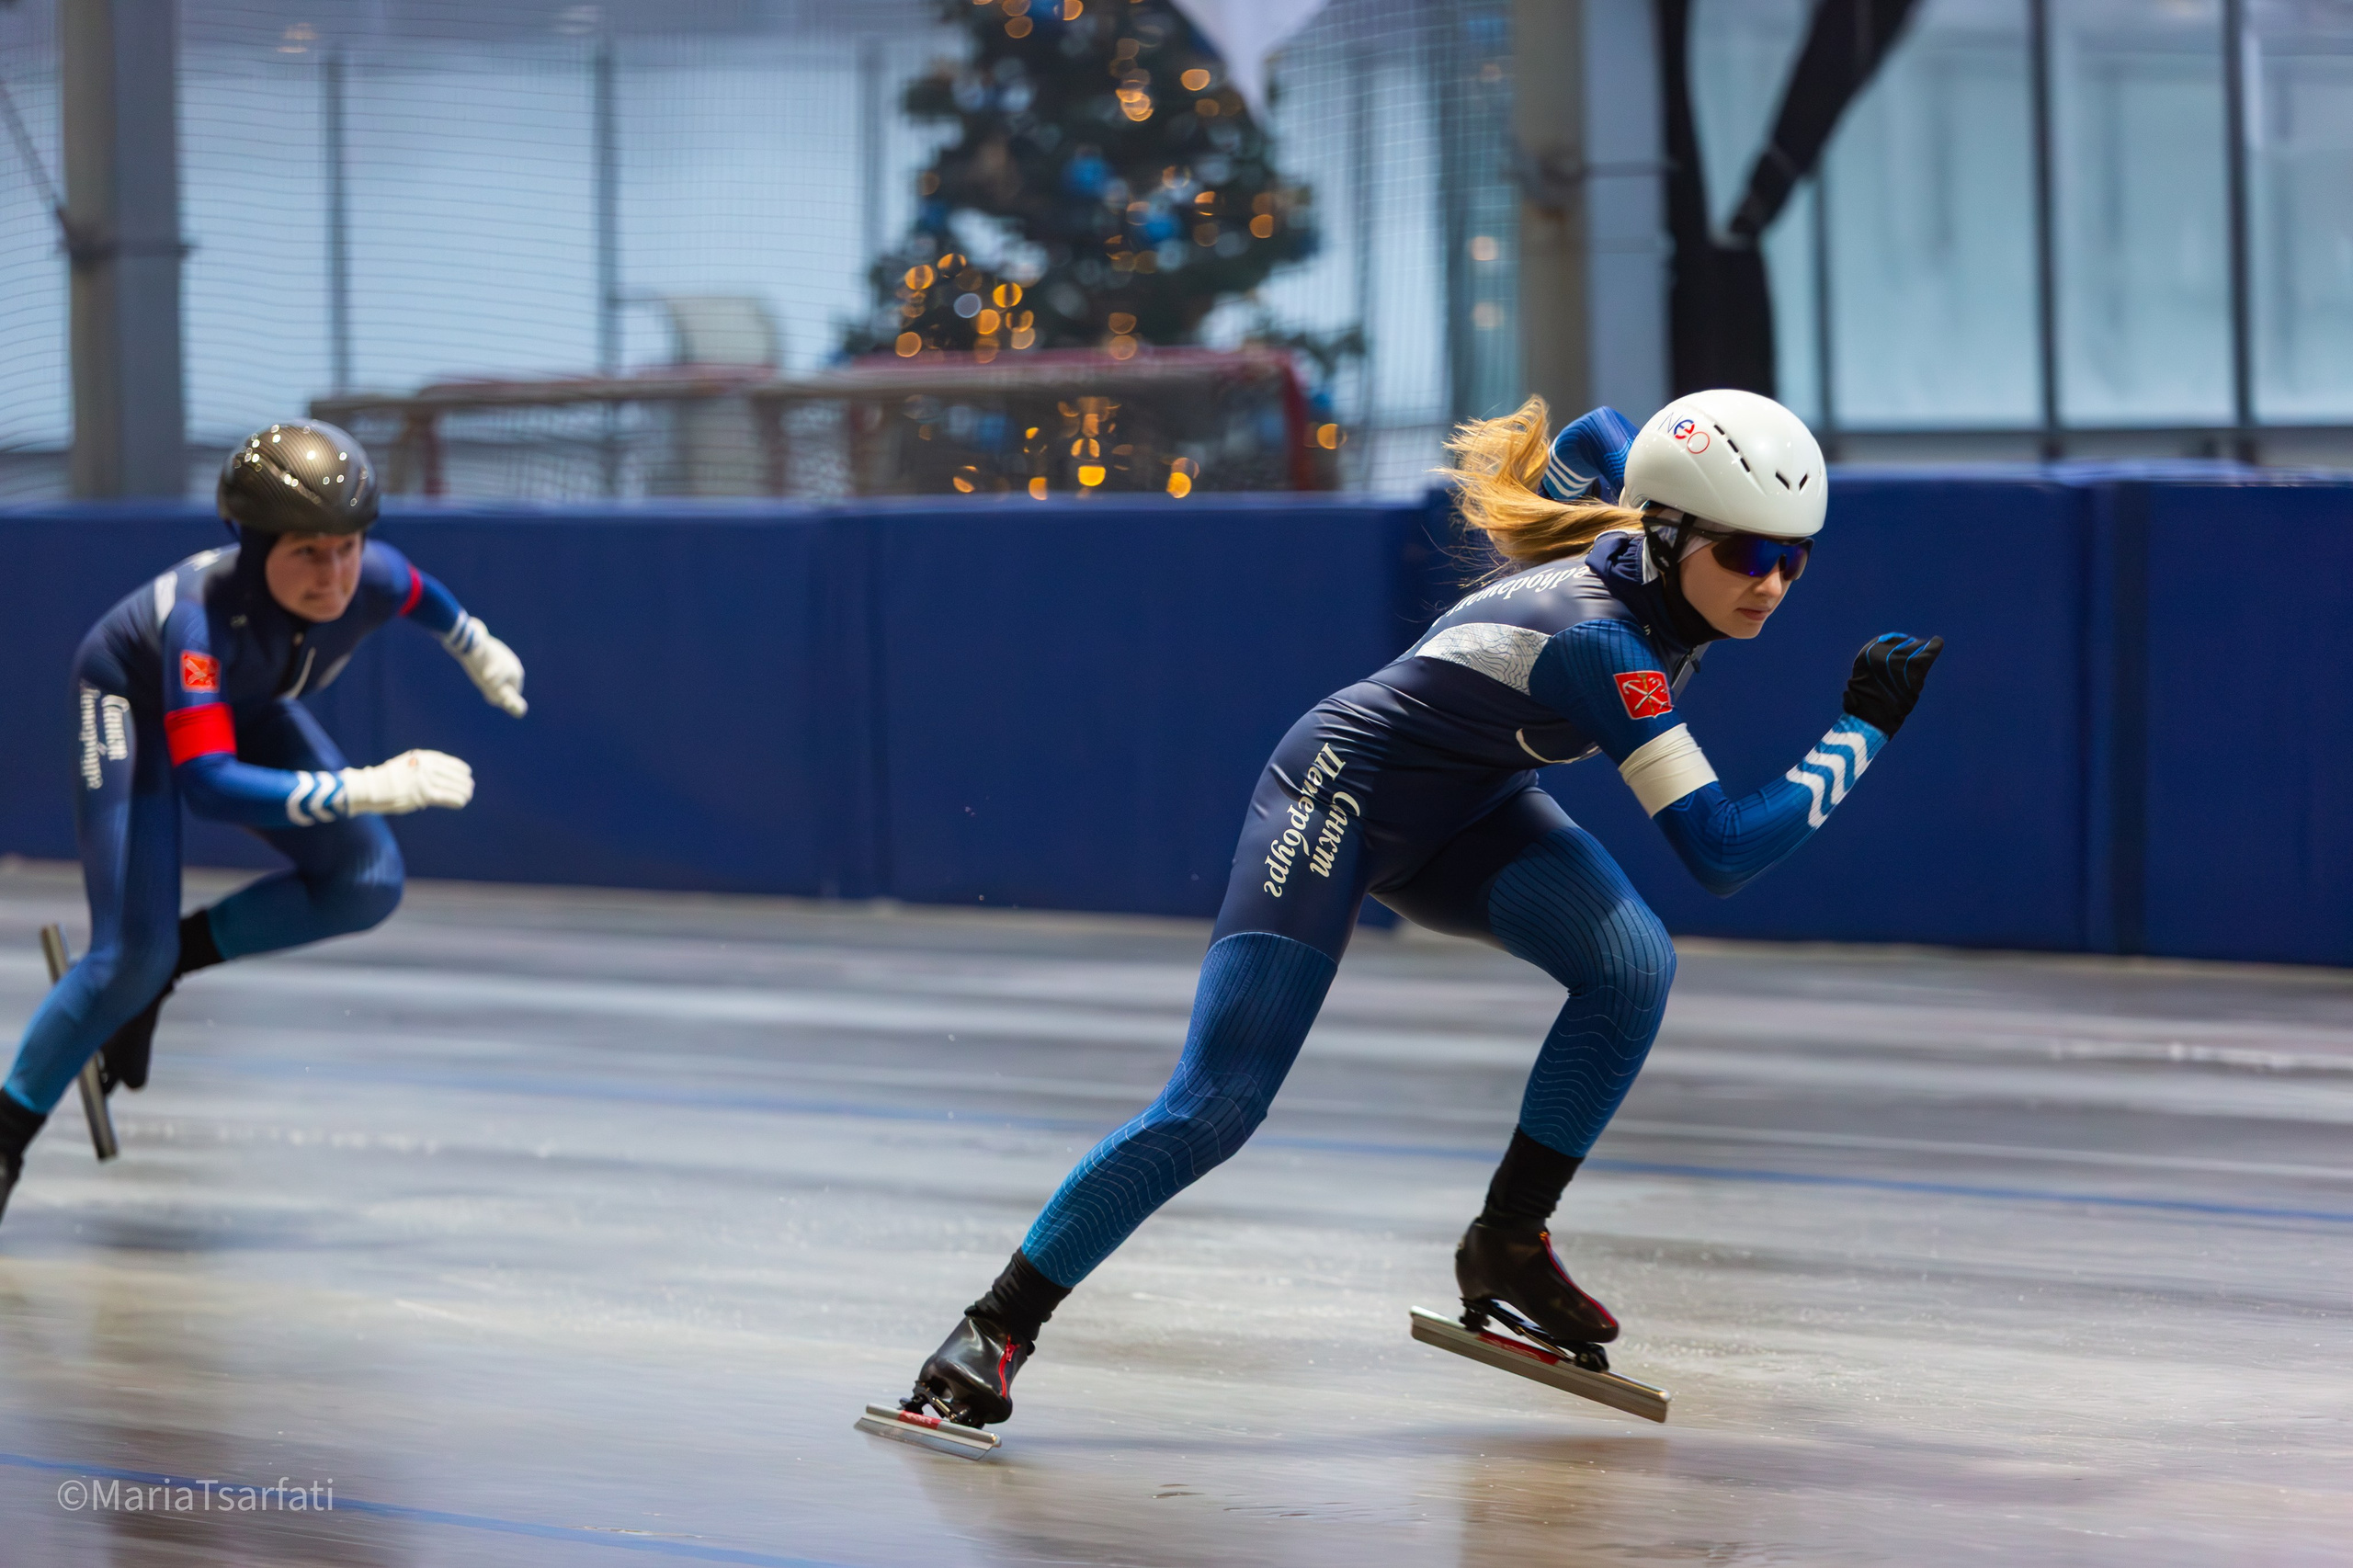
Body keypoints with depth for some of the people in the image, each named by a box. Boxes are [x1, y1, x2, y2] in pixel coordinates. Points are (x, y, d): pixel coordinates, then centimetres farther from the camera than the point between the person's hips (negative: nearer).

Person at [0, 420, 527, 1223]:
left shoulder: (372, 580, -29)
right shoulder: (201, 614, -44)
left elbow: (418, 595, -2)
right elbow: (204, 781, -52)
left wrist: (477, 648, 19)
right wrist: (362, 790, -59)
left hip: (246, 708, 6)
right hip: (134, 704, -6)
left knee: (368, 883, -7)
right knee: (131, 958, -16)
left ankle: (175, 955, 9)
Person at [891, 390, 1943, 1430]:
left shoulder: (1644, 533, -12)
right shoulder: (1599, 639, -35)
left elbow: (1590, 436, 12)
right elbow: (1720, 852, -36)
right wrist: (1863, 736, -32)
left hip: (1464, 814, 8)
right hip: (1345, 788, -8)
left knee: (1632, 964, -20)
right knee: (1215, 1107, -16)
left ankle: (1507, 1245, -5)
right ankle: (997, 1328, -5)